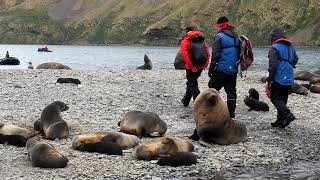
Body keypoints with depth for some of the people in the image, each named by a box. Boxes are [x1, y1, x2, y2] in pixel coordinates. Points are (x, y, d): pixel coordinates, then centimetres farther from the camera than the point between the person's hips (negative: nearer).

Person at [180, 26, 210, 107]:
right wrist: (205, 64, 4)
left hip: (191, 68, -6)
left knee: (193, 85, 2)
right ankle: (185, 101, 39)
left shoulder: (185, 41, -5)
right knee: (191, 82, 24)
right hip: (201, 66, 6)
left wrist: (191, 66, -19)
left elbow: (184, 53, -20)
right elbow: (207, 51, 5)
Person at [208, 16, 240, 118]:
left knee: (213, 89, 4)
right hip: (233, 71, 7)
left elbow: (215, 55, -14)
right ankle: (231, 113, 10)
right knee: (231, 91, 9)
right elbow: (239, 54, 18)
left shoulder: (220, 36, -11)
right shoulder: (236, 37, 12)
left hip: (221, 70, -6)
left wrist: (211, 69, -9)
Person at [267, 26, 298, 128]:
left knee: (275, 98, -2)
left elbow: (273, 65, -17)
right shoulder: (291, 46, 13)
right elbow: (295, 60, 22)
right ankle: (281, 120, 15)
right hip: (289, 79, 8)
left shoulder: (275, 48, -12)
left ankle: (287, 114, -17)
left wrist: (270, 78, -12)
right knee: (283, 99, 14)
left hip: (279, 79, -8)